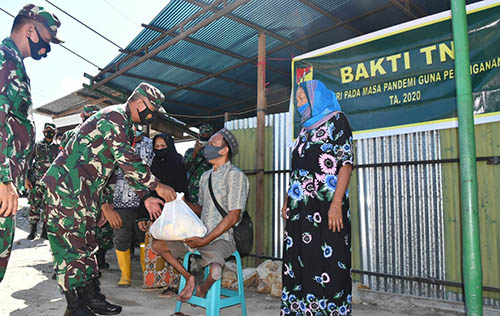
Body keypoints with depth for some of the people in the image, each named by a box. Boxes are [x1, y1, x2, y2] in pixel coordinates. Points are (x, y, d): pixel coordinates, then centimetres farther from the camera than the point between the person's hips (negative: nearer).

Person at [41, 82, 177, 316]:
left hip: (84, 190, 11)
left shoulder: (124, 125, 18)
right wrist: (156, 186, -17)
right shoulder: (115, 116, -14)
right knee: (72, 245, -4)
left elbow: (125, 167, 20)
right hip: (66, 185, -11)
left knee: (87, 244, 13)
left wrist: (146, 197, 16)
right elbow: (127, 160, -23)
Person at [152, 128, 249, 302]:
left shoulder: (236, 175, -11)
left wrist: (205, 241, -18)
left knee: (215, 271, -34)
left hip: (222, 238, -7)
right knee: (157, 244, -1)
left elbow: (233, 216, -17)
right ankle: (188, 277, 10)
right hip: (200, 235, 7)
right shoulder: (206, 176, 15)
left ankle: (203, 288, 2)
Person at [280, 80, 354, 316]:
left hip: (325, 205, -7)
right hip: (300, 207, 7)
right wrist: (288, 200, 14)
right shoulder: (306, 128, 21)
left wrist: (337, 204, -19)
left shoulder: (336, 121, 0)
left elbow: (346, 164, -9)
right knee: (299, 261, 8)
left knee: (327, 260, -4)